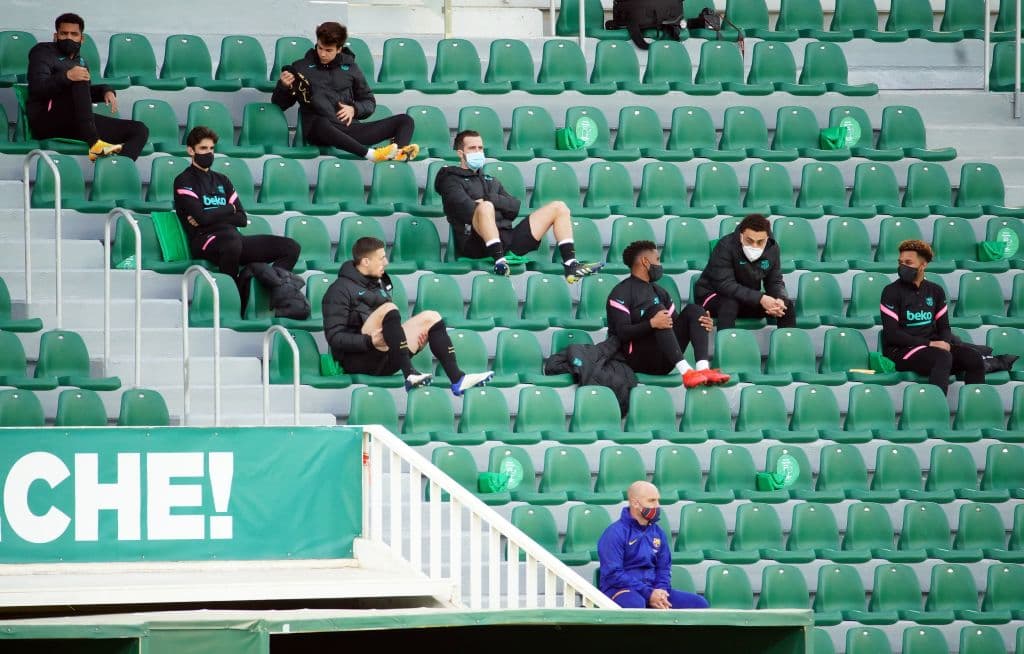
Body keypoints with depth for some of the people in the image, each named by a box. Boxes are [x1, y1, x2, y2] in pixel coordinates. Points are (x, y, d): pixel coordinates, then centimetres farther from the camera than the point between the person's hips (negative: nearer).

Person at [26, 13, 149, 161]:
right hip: (46, 122, -7)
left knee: (140, 130, -6)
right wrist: (67, 76, -27)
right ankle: (93, 143, -43)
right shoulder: (43, 52, 7)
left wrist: (106, 91, 13)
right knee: (78, 81, -32)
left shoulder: (79, 61, 27)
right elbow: (37, 87, -9)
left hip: (78, 124, 7)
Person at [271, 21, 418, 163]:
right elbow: (279, 104, 14)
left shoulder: (350, 67, 19)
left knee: (405, 120, -12)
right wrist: (283, 86, -7)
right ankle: (371, 154, -54)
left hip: (350, 128, 4)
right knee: (321, 123, -43)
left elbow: (369, 102, 23)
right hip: (320, 131, -4)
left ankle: (400, 153, -45)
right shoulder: (301, 67, 14)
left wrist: (354, 109, 1)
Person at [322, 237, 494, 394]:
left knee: (430, 317, -2)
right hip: (358, 360, -8)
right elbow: (334, 337, -11)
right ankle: (409, 374, -40)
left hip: (384, 361, 8)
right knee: (388, 308, -28)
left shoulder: (379, 284, 22)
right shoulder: (341, 290, -4)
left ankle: (457, 378, -17)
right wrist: (370, 341, -24)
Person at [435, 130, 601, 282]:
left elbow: (514, 207, 14)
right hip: (477, 243, -6)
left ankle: (570, 264, -14)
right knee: (485, 208, -39)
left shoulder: (490, 181, 32)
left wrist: (489, 199, 0)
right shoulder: (452, 180, 12)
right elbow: (466, 208, -10)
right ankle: (499, 262, -47)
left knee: (559, 208, 2)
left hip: (508, 239, 6)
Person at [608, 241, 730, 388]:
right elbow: (622, 332, -14)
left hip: (663, 361, 7)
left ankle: (703, 369, -29)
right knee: (656, 309, -26)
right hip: (637, 358, -7)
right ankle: (685, 372, -43)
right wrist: (652, 324, -30)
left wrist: (703, 326, -2)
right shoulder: (621, 293, -2)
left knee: (693, 310, -5)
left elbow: (674, 323, 18)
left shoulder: (658, 292, 21)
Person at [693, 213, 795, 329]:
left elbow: (775, 282, -3)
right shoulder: (725, 246, -27)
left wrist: (780, 300, -27)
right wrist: (760, 298, -40)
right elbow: (725, 285, -33)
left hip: (749, 298, 5)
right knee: (730, 303, -38)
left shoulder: (772, 248, -10)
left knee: (786, 304, -12)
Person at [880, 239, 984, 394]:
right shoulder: (891, 292, -4)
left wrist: (945, 342, -10)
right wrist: (929, 344, -17)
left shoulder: (935, 291, 13)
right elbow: (891, 333, -11)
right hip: (900, 351, -6)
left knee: (974, 357, -17)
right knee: (943, 357, -35)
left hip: (931, 345, 6)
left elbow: (944, 326, 16)